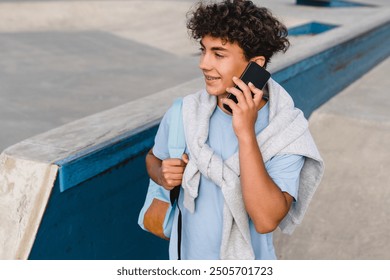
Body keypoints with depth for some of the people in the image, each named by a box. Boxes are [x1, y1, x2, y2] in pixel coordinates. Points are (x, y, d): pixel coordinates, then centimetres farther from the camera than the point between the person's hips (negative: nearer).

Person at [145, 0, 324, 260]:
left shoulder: (286, 133, -22)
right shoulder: (184, 113, -15)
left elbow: (266, 221, -32)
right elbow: (154, 158, 4)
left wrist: (246, 134, -36)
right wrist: (162, 175, -18)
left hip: (246, 260, -2)